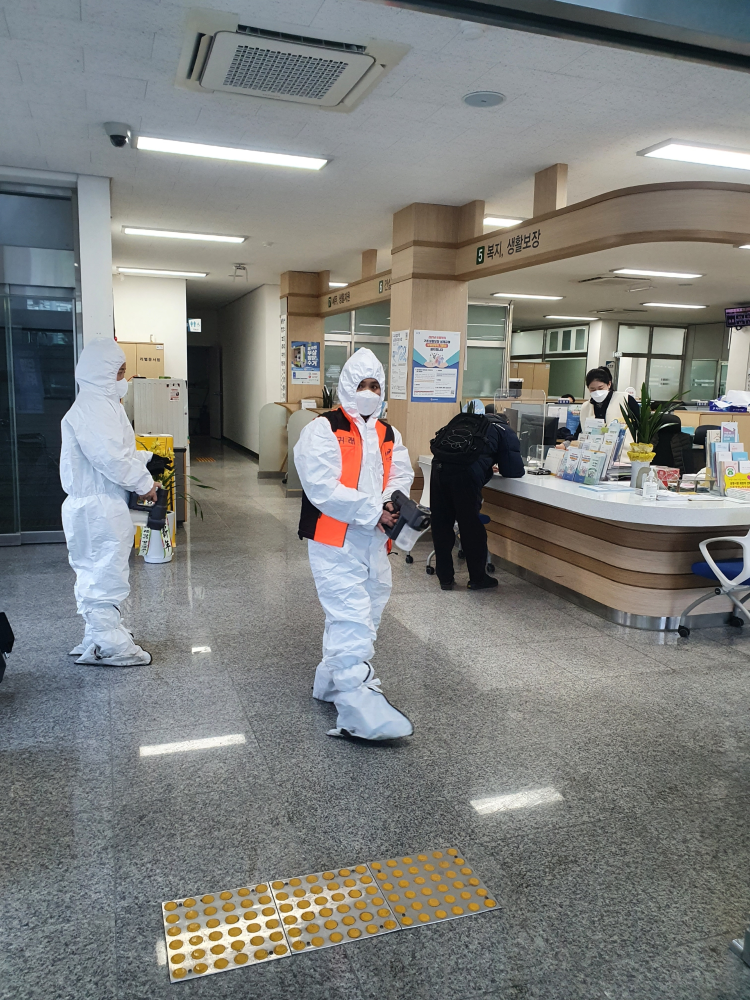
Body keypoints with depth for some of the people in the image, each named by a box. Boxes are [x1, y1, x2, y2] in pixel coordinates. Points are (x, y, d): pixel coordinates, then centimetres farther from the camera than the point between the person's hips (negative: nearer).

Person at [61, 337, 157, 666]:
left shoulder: (102, 405, 16)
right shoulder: (91, 409, -20)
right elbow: (110, 458, -27)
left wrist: (144, 458, 8)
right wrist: (144, 483, -16)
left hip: (103, 505, 11)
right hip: (98, 507, -11)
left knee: (98, 573, 19)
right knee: (105, 573, -2)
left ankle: (102, 631, 33)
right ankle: (109, 645, 9)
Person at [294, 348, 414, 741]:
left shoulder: (389, 435, 14)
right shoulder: (322, 430, -8)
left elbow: (400, 477, 8)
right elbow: (323, 489, -18)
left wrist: (391, 502, -15)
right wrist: (372, 511, -19)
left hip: (374, 542, 8)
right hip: (335, 542, -7)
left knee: (366, 616, 16)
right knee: (351, 620, -12)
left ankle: (332, 681, 35)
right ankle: (360, 712, -10)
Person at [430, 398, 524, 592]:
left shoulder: (463, 421, 32)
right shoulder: (505, 431, 18)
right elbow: (515, 471, 15)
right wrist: (499, 466, 35)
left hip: (439, 466, 5)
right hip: (465, 474, -4)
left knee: (441, 524, 14)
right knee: (471, 526, 9)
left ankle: (445, 578, 23)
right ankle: (478, 578, 24)